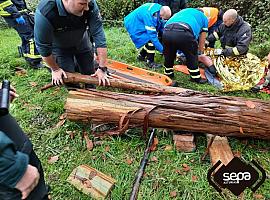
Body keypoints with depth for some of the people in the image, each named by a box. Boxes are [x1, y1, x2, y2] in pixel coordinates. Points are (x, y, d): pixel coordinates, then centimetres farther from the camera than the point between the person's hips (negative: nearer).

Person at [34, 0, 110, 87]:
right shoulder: (44, 13, -36)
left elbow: (99, 36, -28)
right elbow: (44, 47, -23)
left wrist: (102, 68, -29)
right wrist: (55, 69, -10)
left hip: (82, 43, 2)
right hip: (60, 47, -2)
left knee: (89, 75, 5)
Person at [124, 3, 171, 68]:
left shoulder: (160, 9, -10)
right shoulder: (150, 16, -35)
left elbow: (162, 27, -1)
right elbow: (152, 35, -34)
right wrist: (162, 50, -30)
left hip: (138, 22, 9)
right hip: (133, 24, -9)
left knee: (151, 39, 6)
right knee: (150, 40, -19)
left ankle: (141, 56, 23)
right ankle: (150, 62, -7)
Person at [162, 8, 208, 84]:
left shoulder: (184, 11, 44)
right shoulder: (203, 17, 32)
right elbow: (202, 40, 30)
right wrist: (199, 52, 47)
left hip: (167, 32, 4)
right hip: (184, 33, -4)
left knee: (169, 55, 26)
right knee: (192, 56, 18)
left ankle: (168, 74, 40)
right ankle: (196, 77, 27)